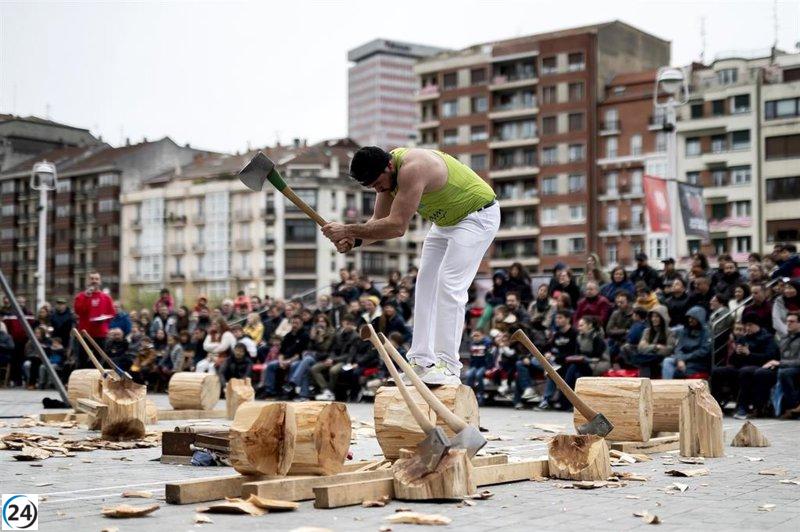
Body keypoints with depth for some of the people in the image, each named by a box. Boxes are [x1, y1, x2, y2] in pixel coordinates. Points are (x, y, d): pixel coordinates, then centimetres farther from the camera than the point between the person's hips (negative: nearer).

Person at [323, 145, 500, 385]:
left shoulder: (412, 169, -36)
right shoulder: (388, 173, -6)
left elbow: (396, 226, -39)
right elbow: (379, 221, -2)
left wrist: (349, 230, -34)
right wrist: (354, 239, -21)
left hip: (478, 215, -10)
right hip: (446, 220, 10)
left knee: (450, 287, -18)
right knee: (425, 286, 4)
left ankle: (448, 367, -16)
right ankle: (422, 362, 6)